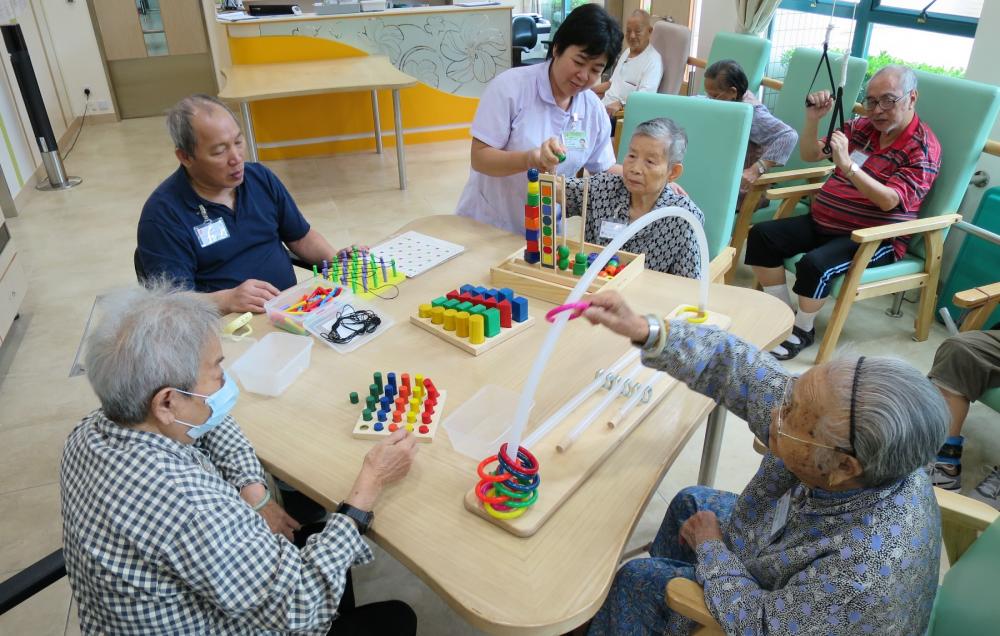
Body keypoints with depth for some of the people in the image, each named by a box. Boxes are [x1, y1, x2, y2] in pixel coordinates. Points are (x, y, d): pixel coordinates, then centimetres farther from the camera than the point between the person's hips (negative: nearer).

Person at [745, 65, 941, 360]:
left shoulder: (923, 147, -10)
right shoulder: (861, 127, 7)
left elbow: (889, 200, -23)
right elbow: (810, 155, 9)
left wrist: (847, 165, -36)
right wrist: (812, 120, -12)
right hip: (823, 223, 7)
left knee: (815, 265, -33)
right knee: (761, 236, -11)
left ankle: (803, 330, -6)